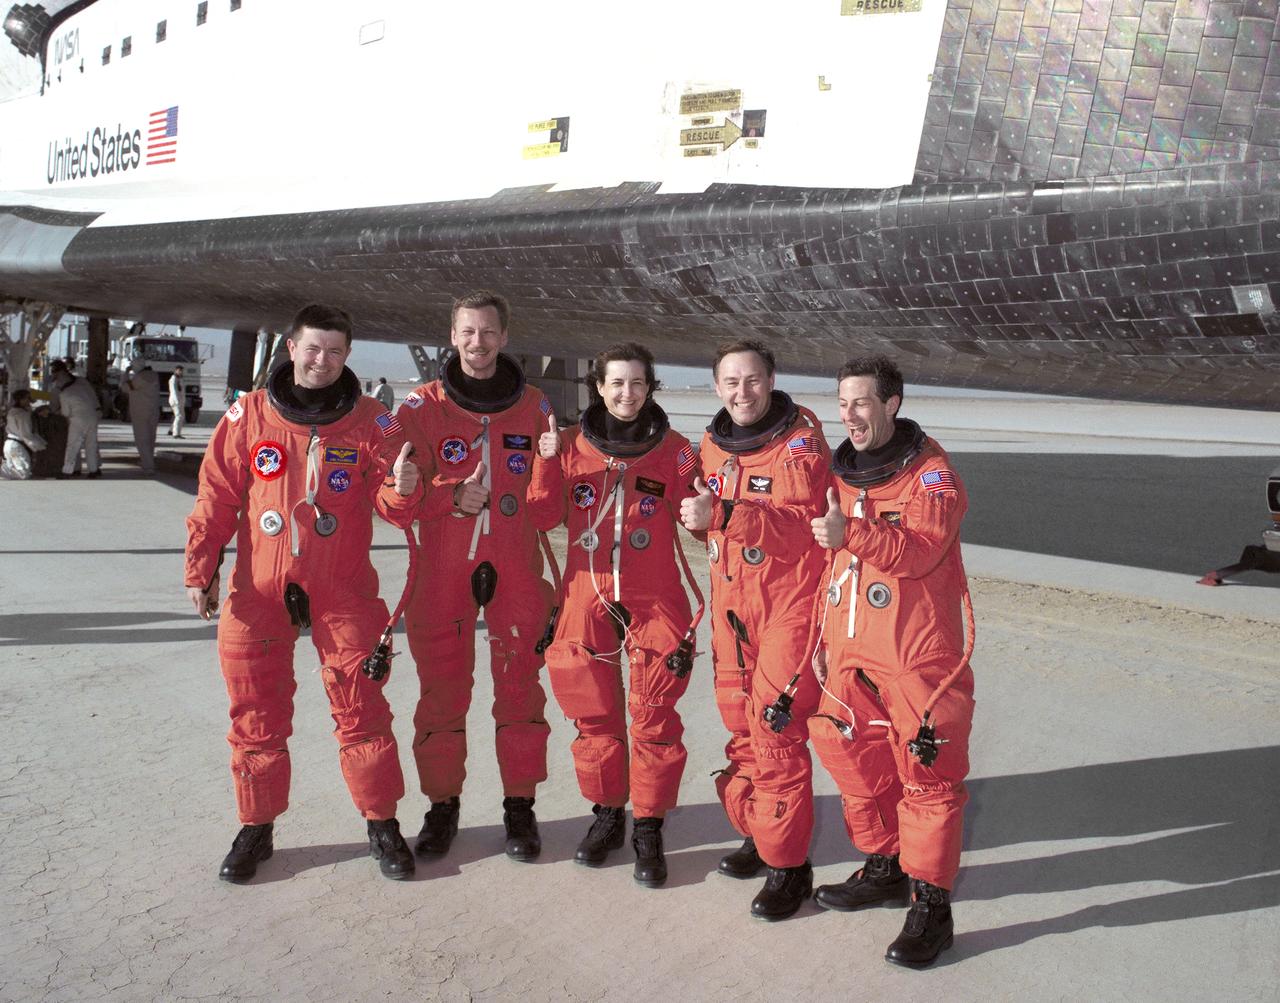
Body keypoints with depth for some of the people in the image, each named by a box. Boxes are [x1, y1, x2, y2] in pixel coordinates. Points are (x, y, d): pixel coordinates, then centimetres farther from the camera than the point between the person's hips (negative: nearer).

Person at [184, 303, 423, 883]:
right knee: (257, 715, 10)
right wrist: (200, 570, 0)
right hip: (259, 593, 1)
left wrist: (402, 489, -26)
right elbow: (216, 498, 5)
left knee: (361, 709, 3)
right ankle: (256, 828, 28)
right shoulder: (247, 416, 2)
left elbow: (392, 509, -4)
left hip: (344, 593, -1)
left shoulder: (370, 421, -1)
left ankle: (382, 824, 19)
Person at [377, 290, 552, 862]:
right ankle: (442, 806, 23)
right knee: (442, 692, 6)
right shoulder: (422, 406, 3)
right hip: (442, 572, 0)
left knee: (520, 690, 5)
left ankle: (520, 806, 19)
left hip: (515, 571, 1)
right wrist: (452, 496, -20)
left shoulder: (533, 407, 7)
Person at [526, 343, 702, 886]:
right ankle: (607, 814, 29)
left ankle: (648, 827, 17)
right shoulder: (572, 445, 3)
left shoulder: (674, 449, 1)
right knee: (595, 713, 10)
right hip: (587, 596, 2)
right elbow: (543, 517, 0)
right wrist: (547, 462, -12)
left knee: (654, 717, 2)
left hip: (654, 598, -1)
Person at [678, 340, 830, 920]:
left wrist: (723, 514, -34)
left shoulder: (801, 441, -11)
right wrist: (700, 516, -2)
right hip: (732, 604, 7)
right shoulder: (713, 444, 9)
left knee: (776, 731, -6)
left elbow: (800, 524, -25)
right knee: (739, 724, 14)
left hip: (788, 605, -6)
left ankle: (788, 865, 9)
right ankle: (755, 834, 33)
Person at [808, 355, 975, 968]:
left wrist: (852, 533, -39)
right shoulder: (842, 470, 12)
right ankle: (883, 870, 34)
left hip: (919, 658, -7)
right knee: (855, 758, 15)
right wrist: (823, 637, 19)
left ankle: (931, 904, 12)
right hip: (851, 653, 7)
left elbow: (923, 549, -26)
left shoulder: (930, 471, -9)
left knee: (927, 774, -1)